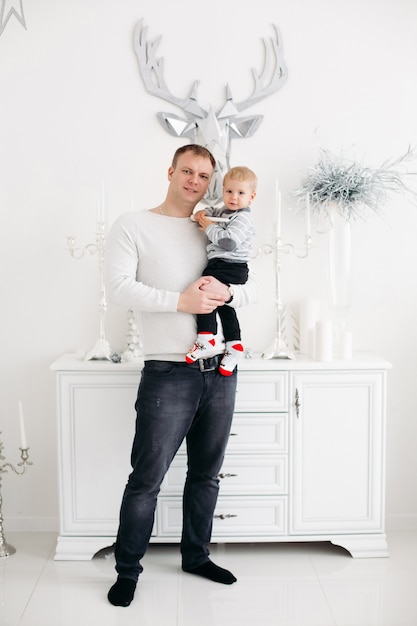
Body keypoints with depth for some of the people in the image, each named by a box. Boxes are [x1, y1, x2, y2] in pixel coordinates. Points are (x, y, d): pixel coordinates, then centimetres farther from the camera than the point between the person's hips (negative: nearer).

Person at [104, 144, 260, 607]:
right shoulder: (133, 226, 0)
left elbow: (254, 288, 13)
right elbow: (118, 288, -13)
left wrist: (226, 292, -9)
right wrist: (181, 301, -18)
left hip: (220, 371, 5)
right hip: (168, 374, -5)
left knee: (206, 473, 16)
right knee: (146, 478, 2)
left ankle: (196, 556, 36)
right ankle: (127, 570, 23)